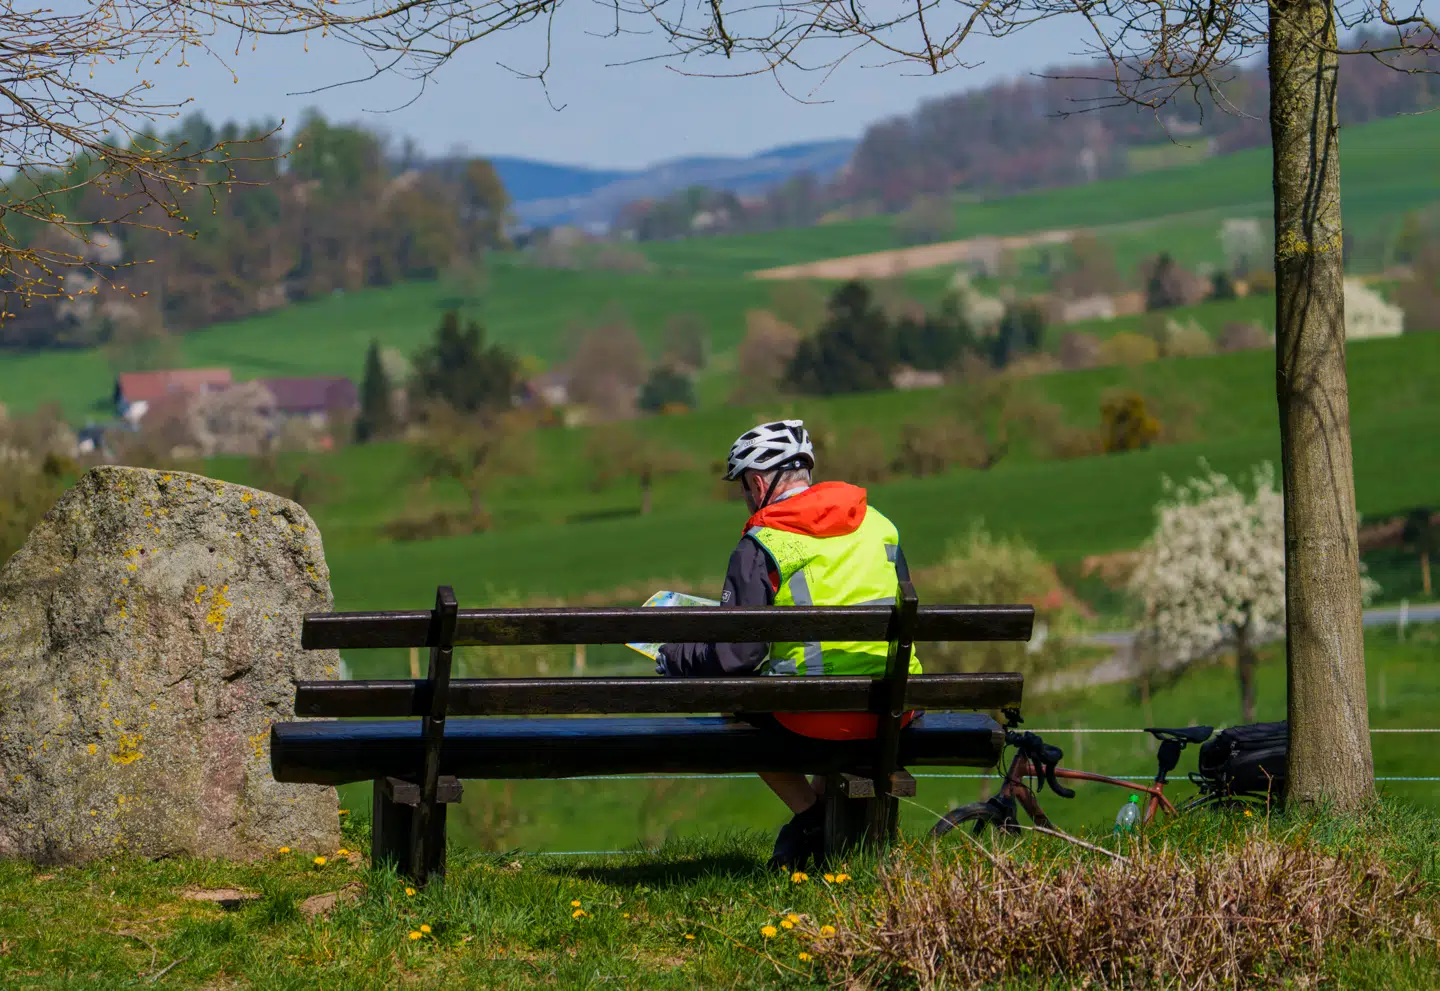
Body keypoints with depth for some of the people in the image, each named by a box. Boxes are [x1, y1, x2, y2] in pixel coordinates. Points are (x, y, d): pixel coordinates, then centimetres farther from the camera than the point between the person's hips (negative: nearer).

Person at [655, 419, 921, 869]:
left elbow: (739, 652, -8)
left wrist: (673, 659, 9)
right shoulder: (879, 524, 11)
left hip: (817, 715, -5)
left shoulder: (760, 545, -5)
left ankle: (809, 815, 14)